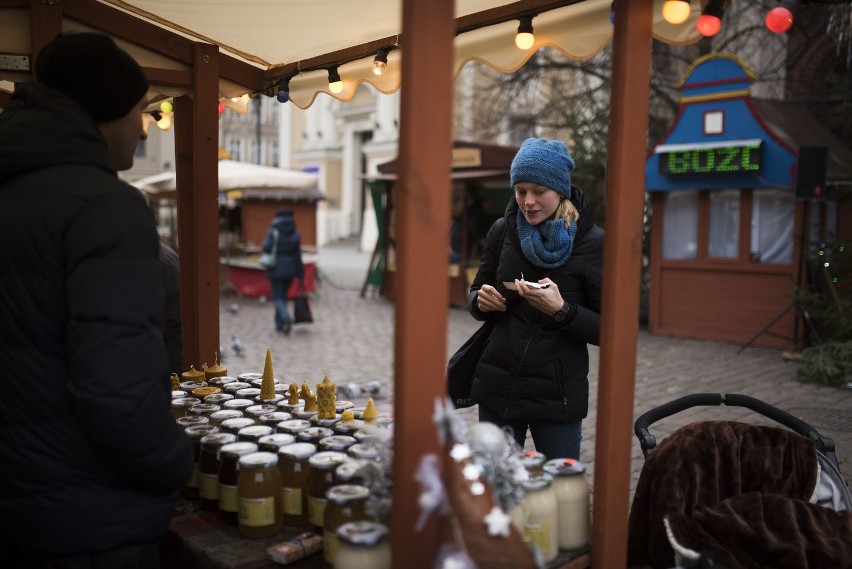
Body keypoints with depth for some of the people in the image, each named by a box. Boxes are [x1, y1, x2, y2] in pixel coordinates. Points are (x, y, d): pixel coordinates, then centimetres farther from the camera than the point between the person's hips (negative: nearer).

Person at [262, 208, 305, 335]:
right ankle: (280, 324, 19)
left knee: (277, 298, 3)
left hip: (276, 270, -3)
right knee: (283, 296, 18)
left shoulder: (273, 232, -8)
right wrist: (300, 275, 4)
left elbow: (266, 247, -22)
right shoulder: (295, 235, -1)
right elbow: (298, 257, -1)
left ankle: (287, 319, -22)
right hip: (290, 270, 3)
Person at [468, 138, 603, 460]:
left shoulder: (592, 242, -10)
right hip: (497, 388, 3)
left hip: (558, 397, -3)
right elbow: (475, 295, 12)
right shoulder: (502, 231, 1)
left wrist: (561, 310, -24)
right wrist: (481, 301, -11)